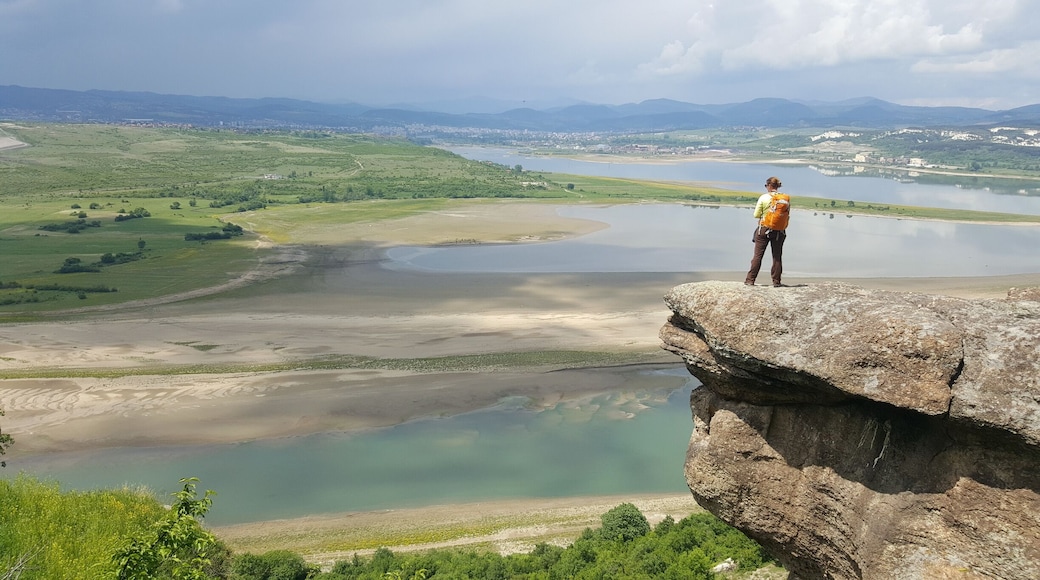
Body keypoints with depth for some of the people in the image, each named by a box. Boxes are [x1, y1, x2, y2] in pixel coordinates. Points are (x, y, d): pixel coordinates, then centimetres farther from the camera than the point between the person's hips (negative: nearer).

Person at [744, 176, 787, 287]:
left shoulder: (763, 197, -9)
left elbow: (756, 215, -6)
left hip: (764, 229, -2)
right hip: (779, 231, 2)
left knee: (758, 256, 5)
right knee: (777, 256, 10)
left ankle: (750, 280, 8)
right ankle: (776, 281, 12)